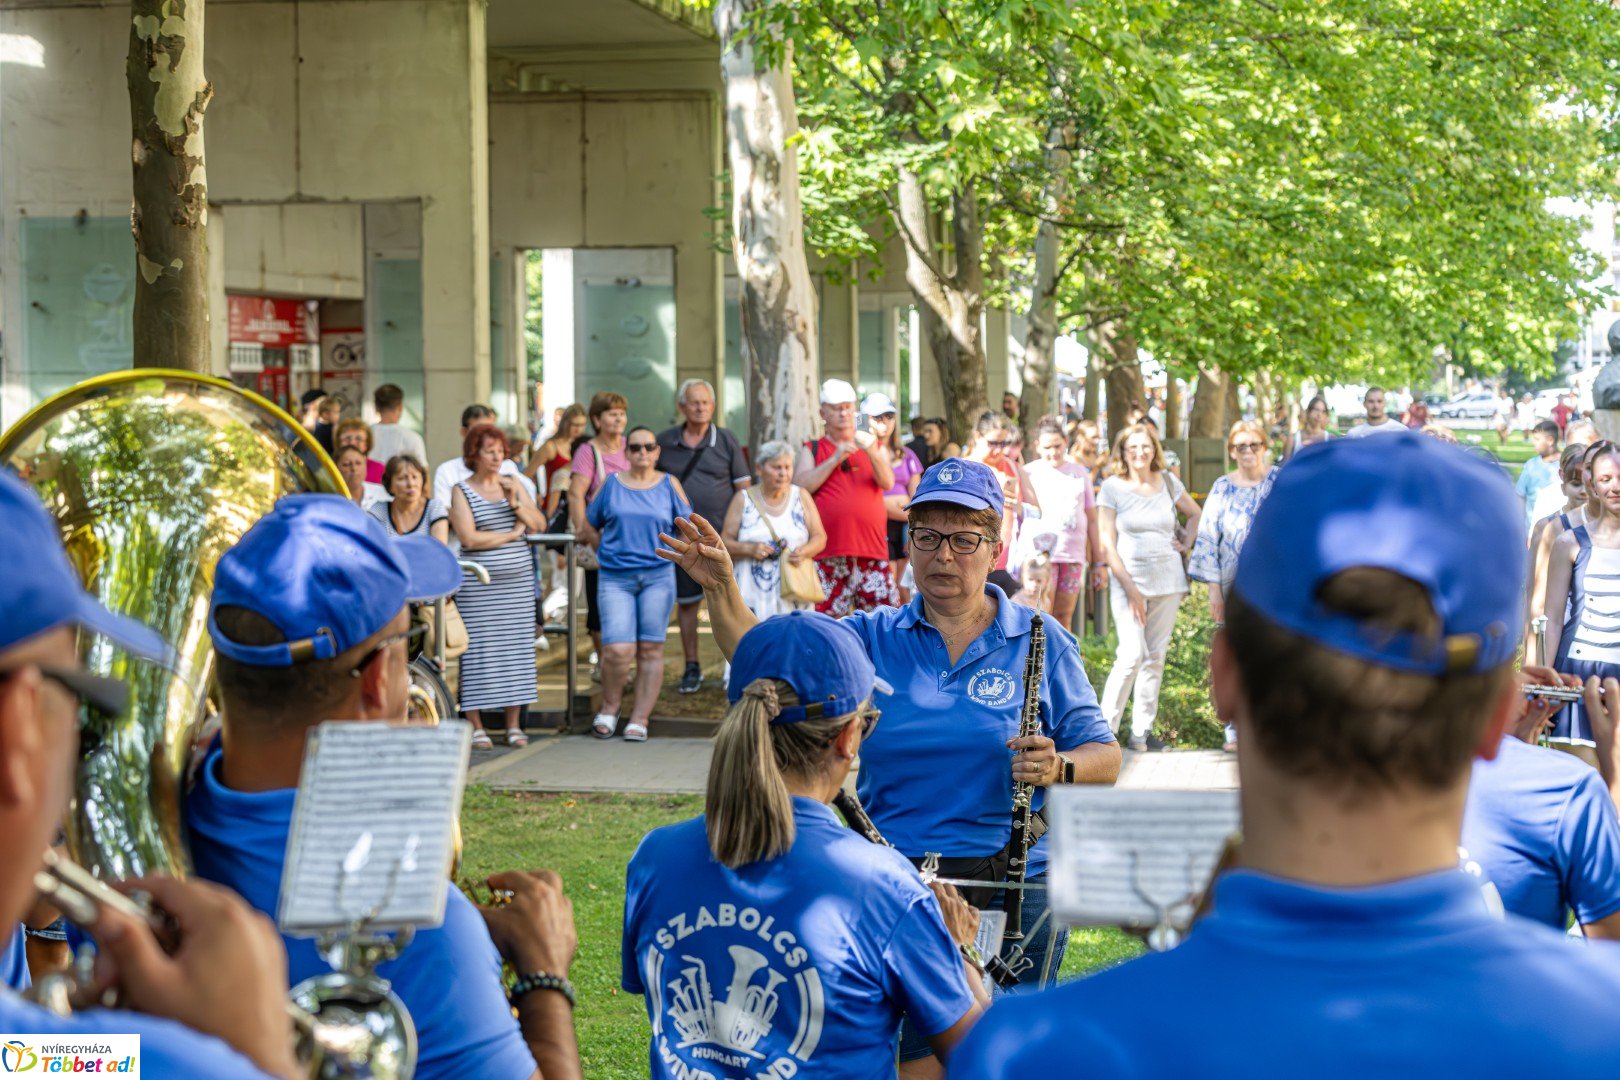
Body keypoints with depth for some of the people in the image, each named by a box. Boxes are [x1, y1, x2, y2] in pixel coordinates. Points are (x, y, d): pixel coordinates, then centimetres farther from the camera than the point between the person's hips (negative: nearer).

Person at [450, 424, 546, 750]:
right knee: (478, 651, -6)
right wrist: (513, 534, -3)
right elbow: (469, 538, -11)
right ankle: (475, 726, 0)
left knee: (517, 647, 2)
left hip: (518, 579, 4)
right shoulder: (462, 491, 0)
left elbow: (539, 525, 7)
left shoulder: (513, 484, 13)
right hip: (478, 584, -4)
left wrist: (515, 503, -9)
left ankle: (514, 725, 8)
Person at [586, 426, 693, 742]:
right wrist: (605, 550, 13)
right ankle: (609, 707, 11)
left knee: (650, 650, 2)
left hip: (658, 576, 1)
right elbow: (589, 524, 17)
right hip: (615, 578, -1)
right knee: (618, 649, -12)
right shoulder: (612, 484, 7)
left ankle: (639, 719, 8)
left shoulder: (669, 485, 7)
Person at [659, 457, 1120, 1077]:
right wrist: (721, 590, -24)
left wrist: (1059, 767, -21)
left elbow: (1104, 758, 1)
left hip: (1011, 887, -1)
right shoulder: (874, 638, 6)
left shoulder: (1040, 641, 3)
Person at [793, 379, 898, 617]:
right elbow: (800, 486, -4)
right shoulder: (811, 450, 13)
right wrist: (835, 459, -10)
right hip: (827, 551, -1)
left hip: (872, 550, 1)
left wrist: (873, 453, -20)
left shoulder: (876, 447, 17)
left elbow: (888, 482, -2)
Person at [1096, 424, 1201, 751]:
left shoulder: (1168, 482, 7)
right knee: (1132, 654, -15)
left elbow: (1195, 514, 25)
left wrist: (1184, 543, 8)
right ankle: (1105, 729, -6)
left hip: (1167, 580, 4)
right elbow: (1107, 544, -6)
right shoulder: (1112, 488, -4)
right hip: (1128, 581, -4)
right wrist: (1131, 589, -11)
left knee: (1155, 657, 4)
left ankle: (1142, 731, 11)